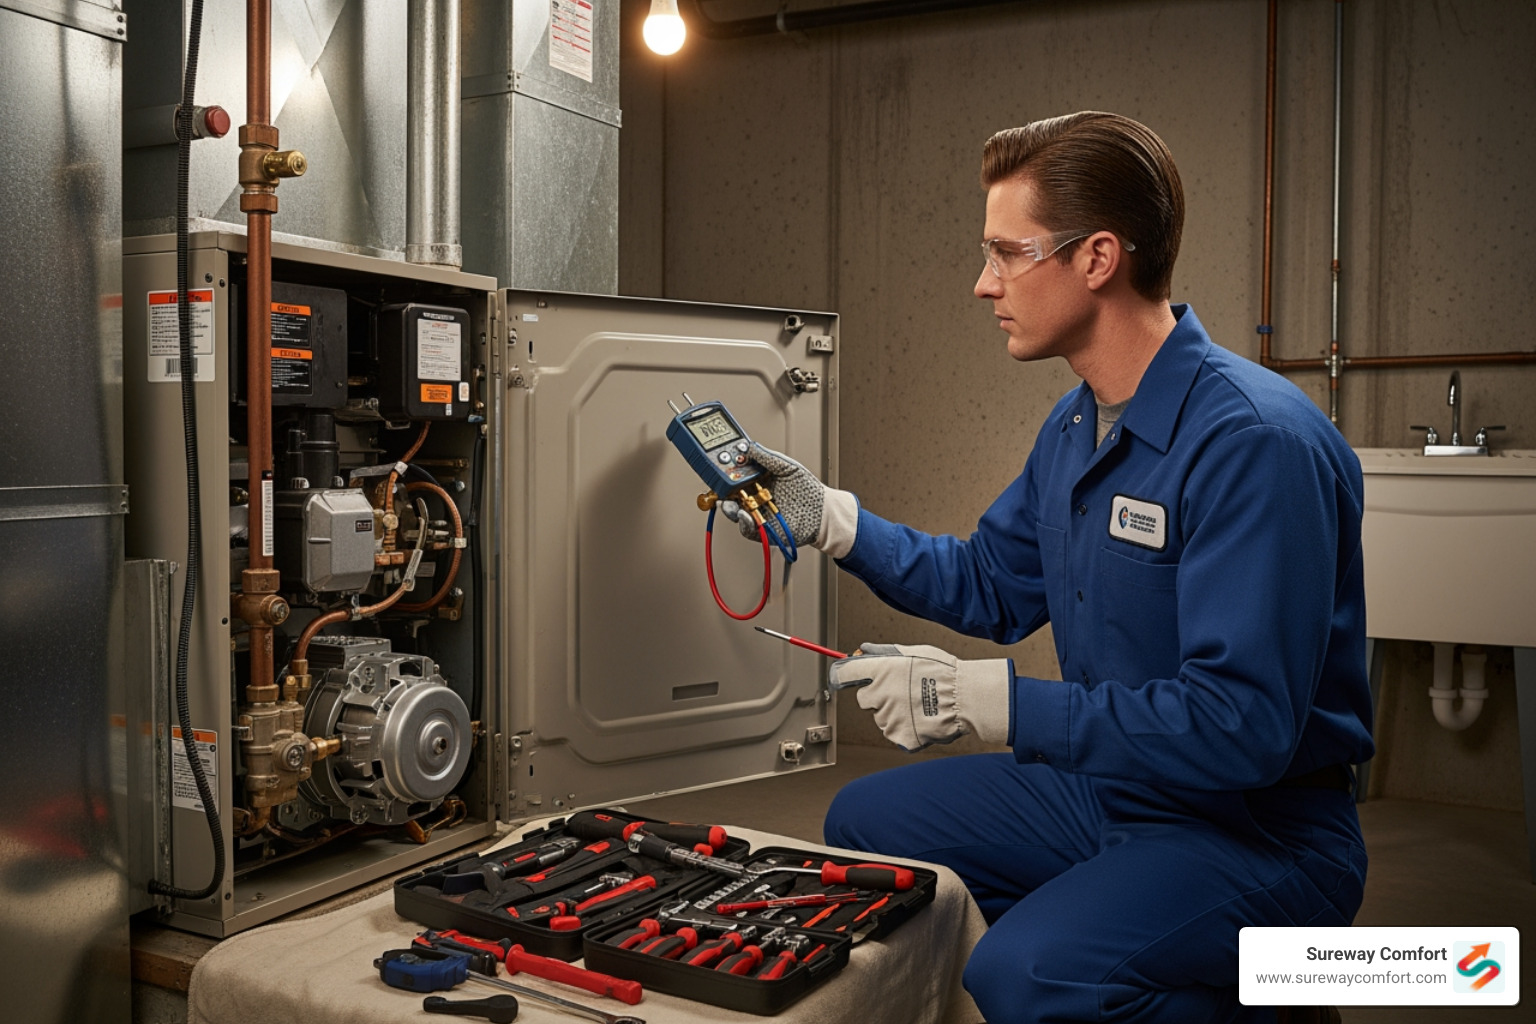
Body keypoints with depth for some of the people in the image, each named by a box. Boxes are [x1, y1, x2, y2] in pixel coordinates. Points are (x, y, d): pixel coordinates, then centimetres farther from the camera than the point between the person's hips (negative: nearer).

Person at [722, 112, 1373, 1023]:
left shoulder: (1256, 441, -25)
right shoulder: (1077, 424, 5)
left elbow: (1240, 727, -30)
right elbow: (989, 587, 15)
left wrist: (978, 697, -29)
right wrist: (824, 515, 6)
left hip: (1259, 830, -8)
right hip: (1109, 789, 9)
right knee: (865, 820, 11)